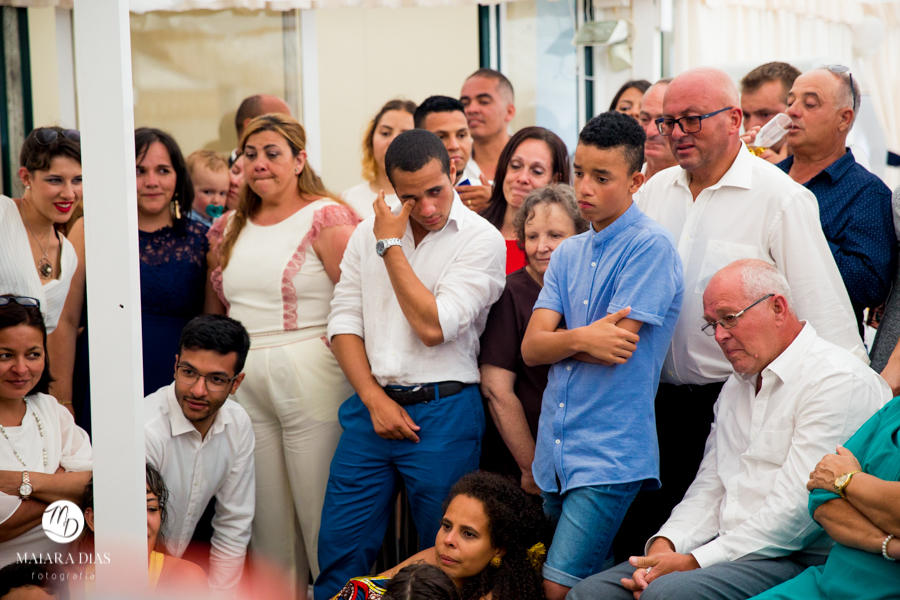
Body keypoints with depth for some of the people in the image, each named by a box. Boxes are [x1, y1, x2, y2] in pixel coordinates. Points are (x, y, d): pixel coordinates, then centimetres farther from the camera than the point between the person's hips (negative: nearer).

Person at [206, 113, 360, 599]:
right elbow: (213, 309, 23)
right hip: (244, 384, 6)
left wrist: (333, 348, -14)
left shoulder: (326, 218, -5)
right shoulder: (228, 230, 15)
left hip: (310, 378, -6)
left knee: (319, 510, -1)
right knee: (264, 516, 11)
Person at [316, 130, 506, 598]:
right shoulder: (369, 232, 9)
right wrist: (374, 399, -4)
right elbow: (344, 320, 7)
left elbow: (434, 326, -16)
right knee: (339, 547, 7)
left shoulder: (481, 239, -7)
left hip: (443, 412, -4)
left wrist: (392, 247, -10)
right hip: (372, 405, 4)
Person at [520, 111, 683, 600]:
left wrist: (559, 339, 1)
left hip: (610, 453, -7)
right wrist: (580, 339, -16)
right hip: (555, 449, 7)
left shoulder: (651, 246, -8)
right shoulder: (567, 254, 13)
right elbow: (531, 348, 4)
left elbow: (616, 346, -15)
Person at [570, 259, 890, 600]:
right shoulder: (736, 387, 20)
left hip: (802, 561, -8)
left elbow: (795, 511, -18)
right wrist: (664, 545, -2)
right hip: (724, 549, 8)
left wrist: (695, 561, -16)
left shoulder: (839, 380, -10)